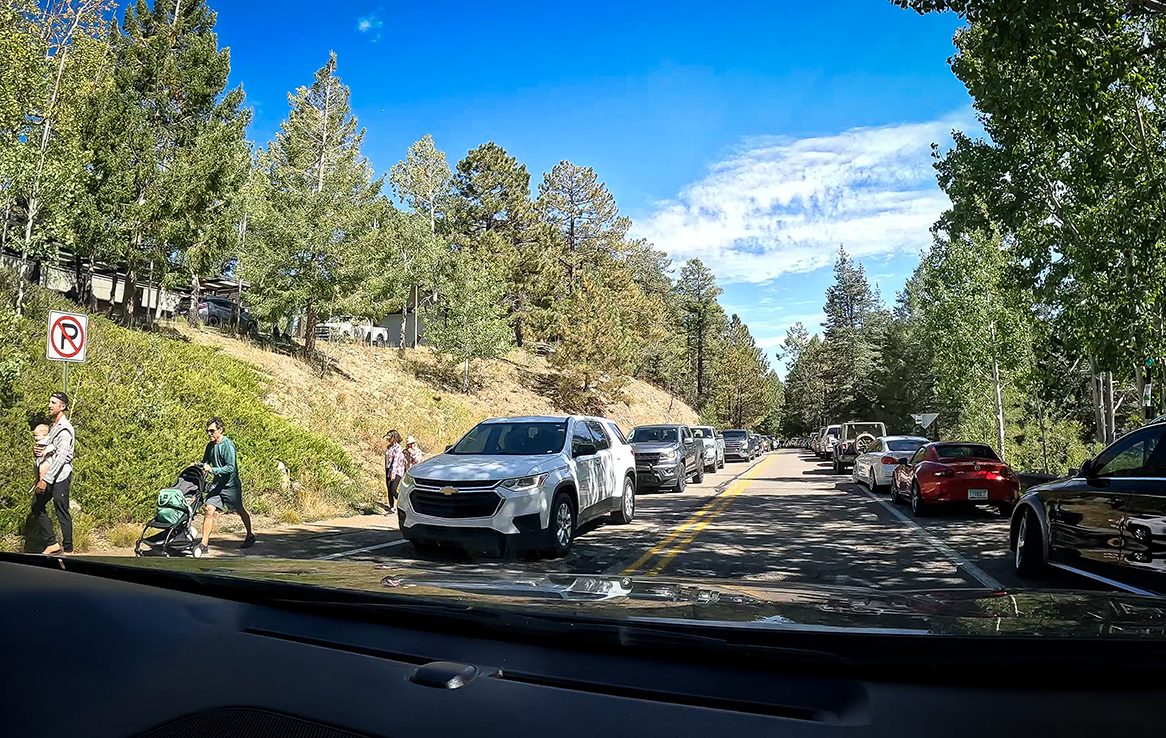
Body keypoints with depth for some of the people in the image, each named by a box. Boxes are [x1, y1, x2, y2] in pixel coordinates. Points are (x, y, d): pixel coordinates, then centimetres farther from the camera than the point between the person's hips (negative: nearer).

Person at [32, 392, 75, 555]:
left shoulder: (65, 429, -15)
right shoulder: (52, 426, 14)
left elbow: (61, 457, -22)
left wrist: (45, 479, -24)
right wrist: (40, 449, 2)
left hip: (60, 476, -10)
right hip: (49, 476, 10)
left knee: (62, 513, -4)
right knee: (37, 506, 13)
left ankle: (68, 550, 5)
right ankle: (53, 544, 19)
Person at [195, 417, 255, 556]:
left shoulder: (228, 445, -18)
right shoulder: (210, 445, 4)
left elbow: (230, 467, -23)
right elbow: (206, 462, 15)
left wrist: (212, 470, -31)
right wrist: (198, 466, -6)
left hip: (230, 484, -6)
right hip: (217, 483, 6)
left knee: (240, 511, 10)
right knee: (209, 510, -6)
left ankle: (250, 535, 29)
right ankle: (204, 543, -2)